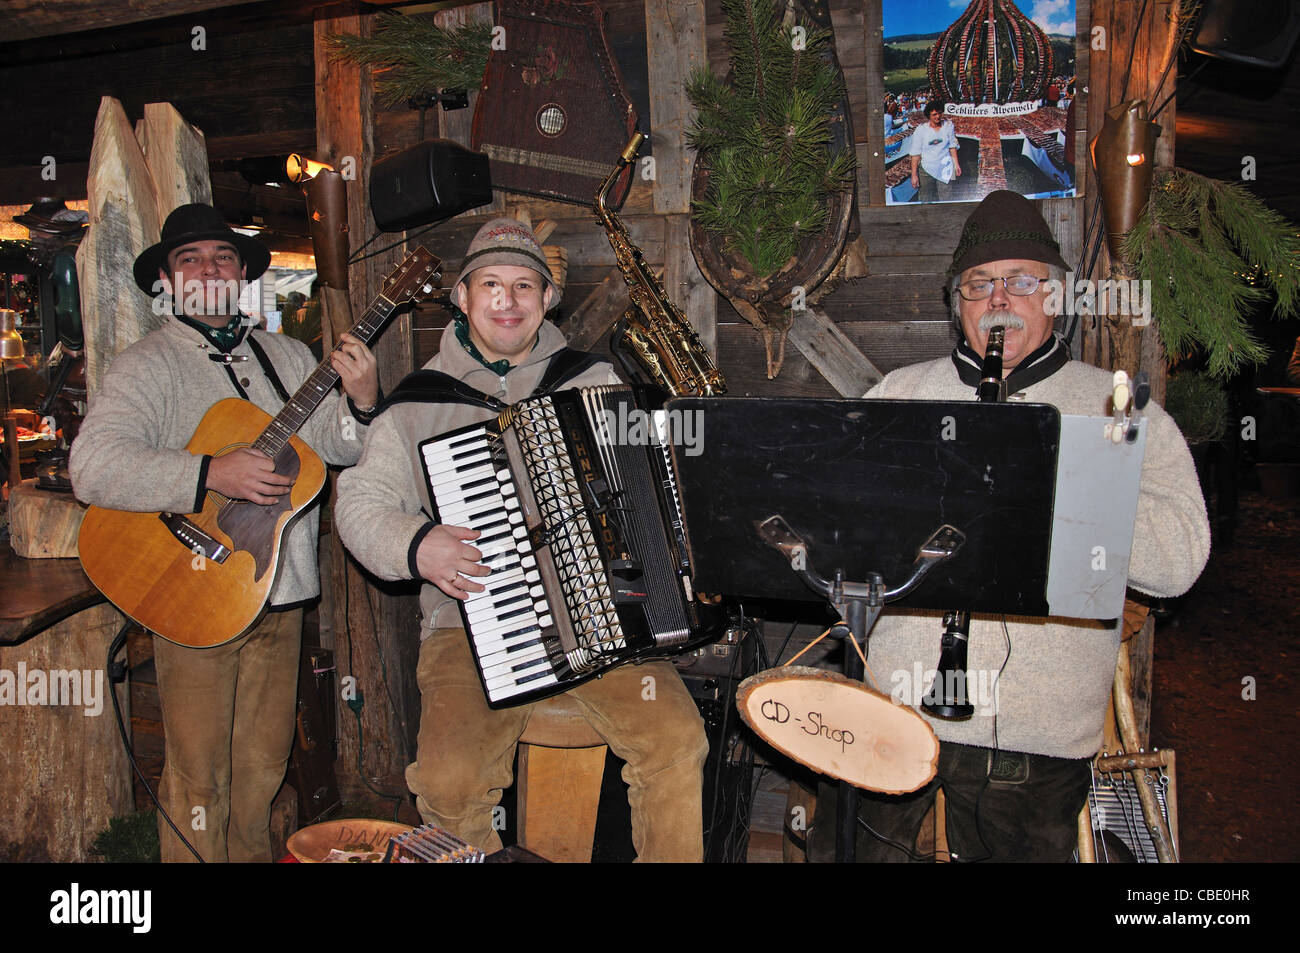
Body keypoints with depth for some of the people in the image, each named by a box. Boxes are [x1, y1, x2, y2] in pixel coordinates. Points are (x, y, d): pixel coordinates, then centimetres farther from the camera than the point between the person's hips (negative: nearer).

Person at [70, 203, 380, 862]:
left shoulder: (288, 357, 12)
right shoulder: (146, 365, -5)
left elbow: (336, 445, 7)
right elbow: (92, 467, -19)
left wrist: (362, 401, -14)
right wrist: (212, 475, -28)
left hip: (281, 588, 5)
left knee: (264, 765, 17)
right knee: (199, 776, 5)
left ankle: (253, 856, 35)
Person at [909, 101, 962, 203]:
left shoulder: (948, 125, 2)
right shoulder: (920, 130, -8)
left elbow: (952, 146, 12)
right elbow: (915, 154, -8)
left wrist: (956, 164, 10)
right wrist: (914, 175, -10)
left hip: (945, 168, 2)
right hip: (926, 169, -2)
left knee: (946, 200, -3)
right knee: (926, 200, 5)